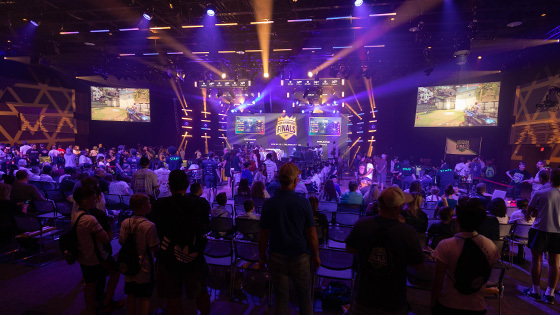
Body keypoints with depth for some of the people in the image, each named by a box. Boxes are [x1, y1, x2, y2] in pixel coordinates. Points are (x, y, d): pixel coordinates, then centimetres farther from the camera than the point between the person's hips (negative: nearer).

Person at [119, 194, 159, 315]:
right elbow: (154, 247, -19)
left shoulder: (125, 222, -8)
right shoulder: (149, 226, -24)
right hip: (144, 267, -5)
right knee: (144, 298, 10)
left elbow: (121, 242, 2)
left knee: (131, 296, 21)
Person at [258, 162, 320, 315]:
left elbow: (263, 235, -4)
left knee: (281, 298, 15)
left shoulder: (269, 204, -9)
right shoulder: (303, 203, -13)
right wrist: (316, 256, 7)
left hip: (277, 258, 1)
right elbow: (311, 234, -7)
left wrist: (262, 257, 9)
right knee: (304, 296, 19)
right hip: (301, 257, -1)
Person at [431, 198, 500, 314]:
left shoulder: (445, 246, -23)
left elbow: (438, 282, -17)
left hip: (447, 306, -3)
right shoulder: (490, 245, -11)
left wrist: (433, 304, -3)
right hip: (477, 307, 3)